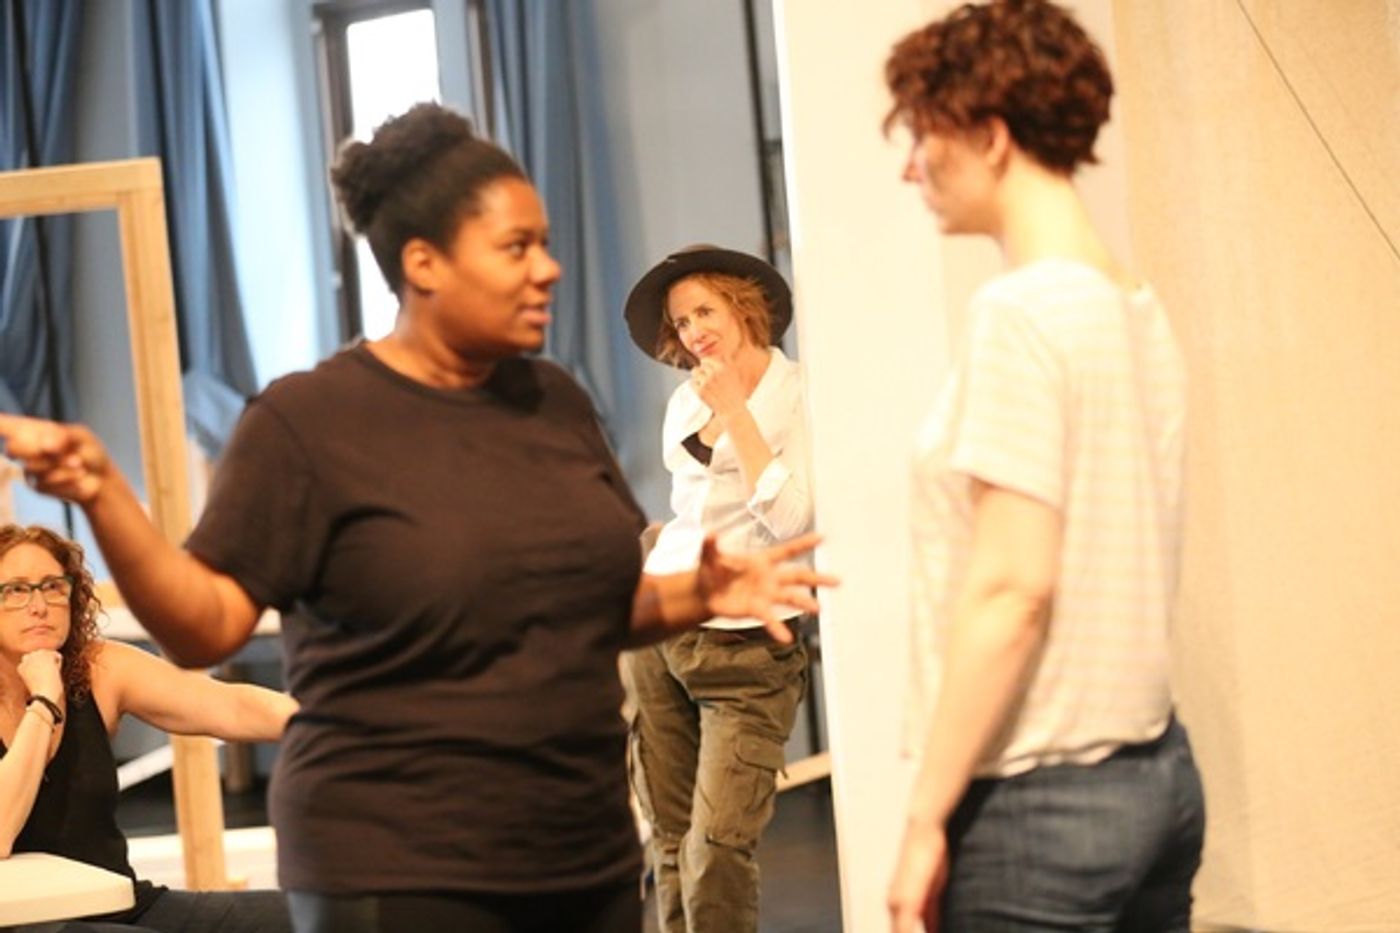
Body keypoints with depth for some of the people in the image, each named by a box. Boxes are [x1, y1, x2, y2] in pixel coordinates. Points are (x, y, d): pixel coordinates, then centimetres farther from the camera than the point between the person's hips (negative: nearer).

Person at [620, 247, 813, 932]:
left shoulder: (797, 398, -6)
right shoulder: (684, 401, 12)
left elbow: (791, 520, -17)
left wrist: (736, 411, -14)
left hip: (746, 648, -6)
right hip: (660, 632, 6)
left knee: (718, 849, -14)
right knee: (670, 842, 5)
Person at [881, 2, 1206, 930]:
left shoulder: (1020, 312, -14)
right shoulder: (1142, 310, 9)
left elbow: (1011, 588, -19)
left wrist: (927, 816, -15)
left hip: (1039, 798, -8)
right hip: (1160, 774, 8)